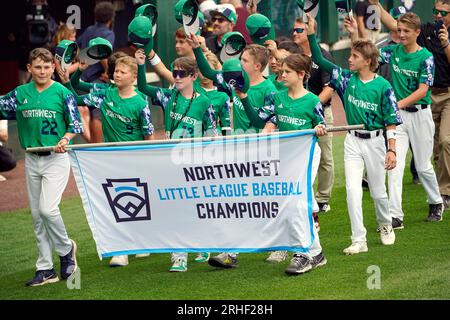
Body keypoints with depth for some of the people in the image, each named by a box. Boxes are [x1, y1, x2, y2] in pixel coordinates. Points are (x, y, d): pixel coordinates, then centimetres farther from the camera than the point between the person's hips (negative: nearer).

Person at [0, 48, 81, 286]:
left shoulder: (62, 93, -5)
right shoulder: (20, 93, 6)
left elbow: (75, 124, -3)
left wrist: (65, 139, -20)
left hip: (56, 159, -5)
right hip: (32, 160, 5)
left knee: (48, 208, -17)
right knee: (37, 215, 7)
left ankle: (66, 248, 10)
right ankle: (45, 269, 14)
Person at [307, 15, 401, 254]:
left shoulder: (382, 86, -11)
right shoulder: (347, 79, 0)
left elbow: (391, 121, -9)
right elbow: (319, 61, -1)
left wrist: (391, 149, -14)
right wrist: (311, 35, -10)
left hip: (375, 140, -3)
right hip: (352, 140, 3)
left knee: (378, 191, 10)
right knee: (353, 190, -6)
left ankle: (385, 226, 38)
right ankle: (359, 240, -3)